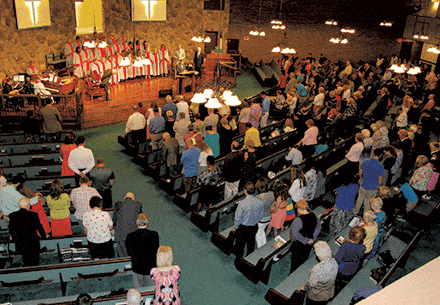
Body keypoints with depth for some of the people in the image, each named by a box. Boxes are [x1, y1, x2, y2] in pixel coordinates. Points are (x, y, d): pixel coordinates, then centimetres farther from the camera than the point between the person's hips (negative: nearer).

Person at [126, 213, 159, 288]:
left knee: (138, 289, 19)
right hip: (150, 265, 0)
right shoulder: (154, 234, -18)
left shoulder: (130, 236, -18)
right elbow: (156, 250, -9)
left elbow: (129, 252, -7)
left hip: (137, 266, 0)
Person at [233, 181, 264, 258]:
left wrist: (235, 226, 0)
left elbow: (238, 218, -19)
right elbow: (261, 215, -1)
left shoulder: (242, 203, -30)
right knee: (251, 243, 26)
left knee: (240, 245, 18)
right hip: (254, 227, 4)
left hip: (243, 228, -4)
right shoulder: (260, 201, -16)